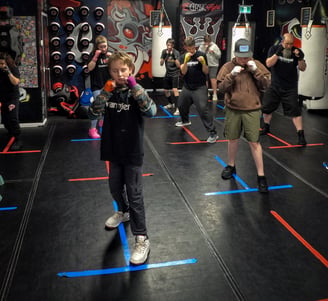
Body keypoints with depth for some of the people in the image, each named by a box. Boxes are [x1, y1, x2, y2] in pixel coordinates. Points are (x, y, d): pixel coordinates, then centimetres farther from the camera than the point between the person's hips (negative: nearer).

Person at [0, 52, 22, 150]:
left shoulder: (13, 69, -9)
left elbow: (16, 82, -20)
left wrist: (9, 72, -29)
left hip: (12, 98, -4)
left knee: (13, 119, -11)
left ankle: (18, 141, -9)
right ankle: (11, 137, 25)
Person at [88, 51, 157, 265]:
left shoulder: (136, 91, -10)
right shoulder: (109, 92, 0)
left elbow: (151, 112, -27)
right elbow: (93, 114, -11)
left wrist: (135, 88, -31)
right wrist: (105, 93, -23)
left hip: (132, 151, -5)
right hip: (114, 149, 5)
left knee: (134, 194, -5)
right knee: (116, 187, 22)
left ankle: (142, 239, 1)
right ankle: (123, 212, 51)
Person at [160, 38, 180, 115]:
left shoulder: (176, 52, -14)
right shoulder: (164, 51, -2)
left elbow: (178, 65, -17)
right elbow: (161, 64, -4)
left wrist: (174, 57, -29)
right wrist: (164, 56, -19)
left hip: (175, 74, -6)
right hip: (167, 73, 6)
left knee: (175, 90, -21)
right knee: (166, 90, 15)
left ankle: (177, 108, -25)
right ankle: (171, 104, 40)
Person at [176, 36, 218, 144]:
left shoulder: (201, 55, -8)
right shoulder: (183, 57, 2)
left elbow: (206, 72, -7)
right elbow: (183, 72, -12)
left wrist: (203, 63, -26)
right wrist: (186, 60, -27)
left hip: (199, 88, -5)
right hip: (187, 87, 5)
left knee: (203, 109, -17)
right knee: (181, 106, 22)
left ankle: (213, 133, -15)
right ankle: (185, 121, 54)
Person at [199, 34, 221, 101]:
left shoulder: (214, 46, -3)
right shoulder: (201, 46, 2)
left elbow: (219, 55, -3)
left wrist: (213, 51, -17)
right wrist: (205, 49, -15)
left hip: (213, 65, -3)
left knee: (213, 79, -8)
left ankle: (215, 94, -2)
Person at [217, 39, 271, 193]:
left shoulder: (257, 65, -2)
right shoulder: (228, 67, -2)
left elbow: (266, 85, -4)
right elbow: (221, 88, -5)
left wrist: (256, 71, -17)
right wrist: (232, 75, -19)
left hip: (252, 110, -1)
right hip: (233, 109, 1)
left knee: (254, 142, -2)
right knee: (232, 139, 15)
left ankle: (261, 176, 6)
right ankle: (231, 166, 37)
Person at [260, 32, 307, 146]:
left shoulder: (296, 51, -5)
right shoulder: (274, 49, -3)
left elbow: (303, 68, -5)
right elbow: (269, 64, -14)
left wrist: (300, 58, -24)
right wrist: (278, 53, -27)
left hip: (290, 88, -2)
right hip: (274, 85, 2)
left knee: (295, 110, -10)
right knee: (266, 107, 11)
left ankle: (301, 134, -6)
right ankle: (266, 127, 36)